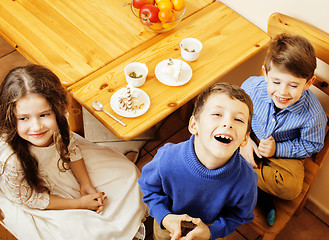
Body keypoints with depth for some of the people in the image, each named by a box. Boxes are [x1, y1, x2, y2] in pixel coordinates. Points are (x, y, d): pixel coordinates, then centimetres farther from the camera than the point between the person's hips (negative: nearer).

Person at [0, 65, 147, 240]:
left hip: (61, 164, 5)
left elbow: (70, 147, -5)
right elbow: (31, 198, -22)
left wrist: (86, 186, -10)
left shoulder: (56, 122, -29)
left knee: (126, 173, 3)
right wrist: (79, 203, -18)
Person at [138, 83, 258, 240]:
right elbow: (149, 186, -13)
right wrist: (164, 217, -26)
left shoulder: (246, 181, -36)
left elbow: (241, 215, -13)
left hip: (210, 226, 0)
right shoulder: (167, 160, -36)